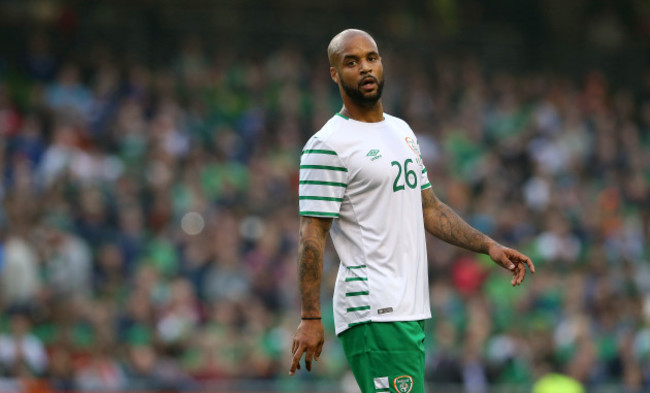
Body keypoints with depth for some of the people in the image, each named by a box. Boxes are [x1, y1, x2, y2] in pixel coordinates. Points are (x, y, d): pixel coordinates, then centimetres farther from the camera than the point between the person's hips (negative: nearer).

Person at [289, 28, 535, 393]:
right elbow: (313, 236, -12)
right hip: (373, 313, -8)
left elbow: (429, 209, 25)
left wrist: (488, 245, 15)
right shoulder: (328, 146, -9)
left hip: (410, 309, 8)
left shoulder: (401, 131, 18)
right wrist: (310, 319, -17)